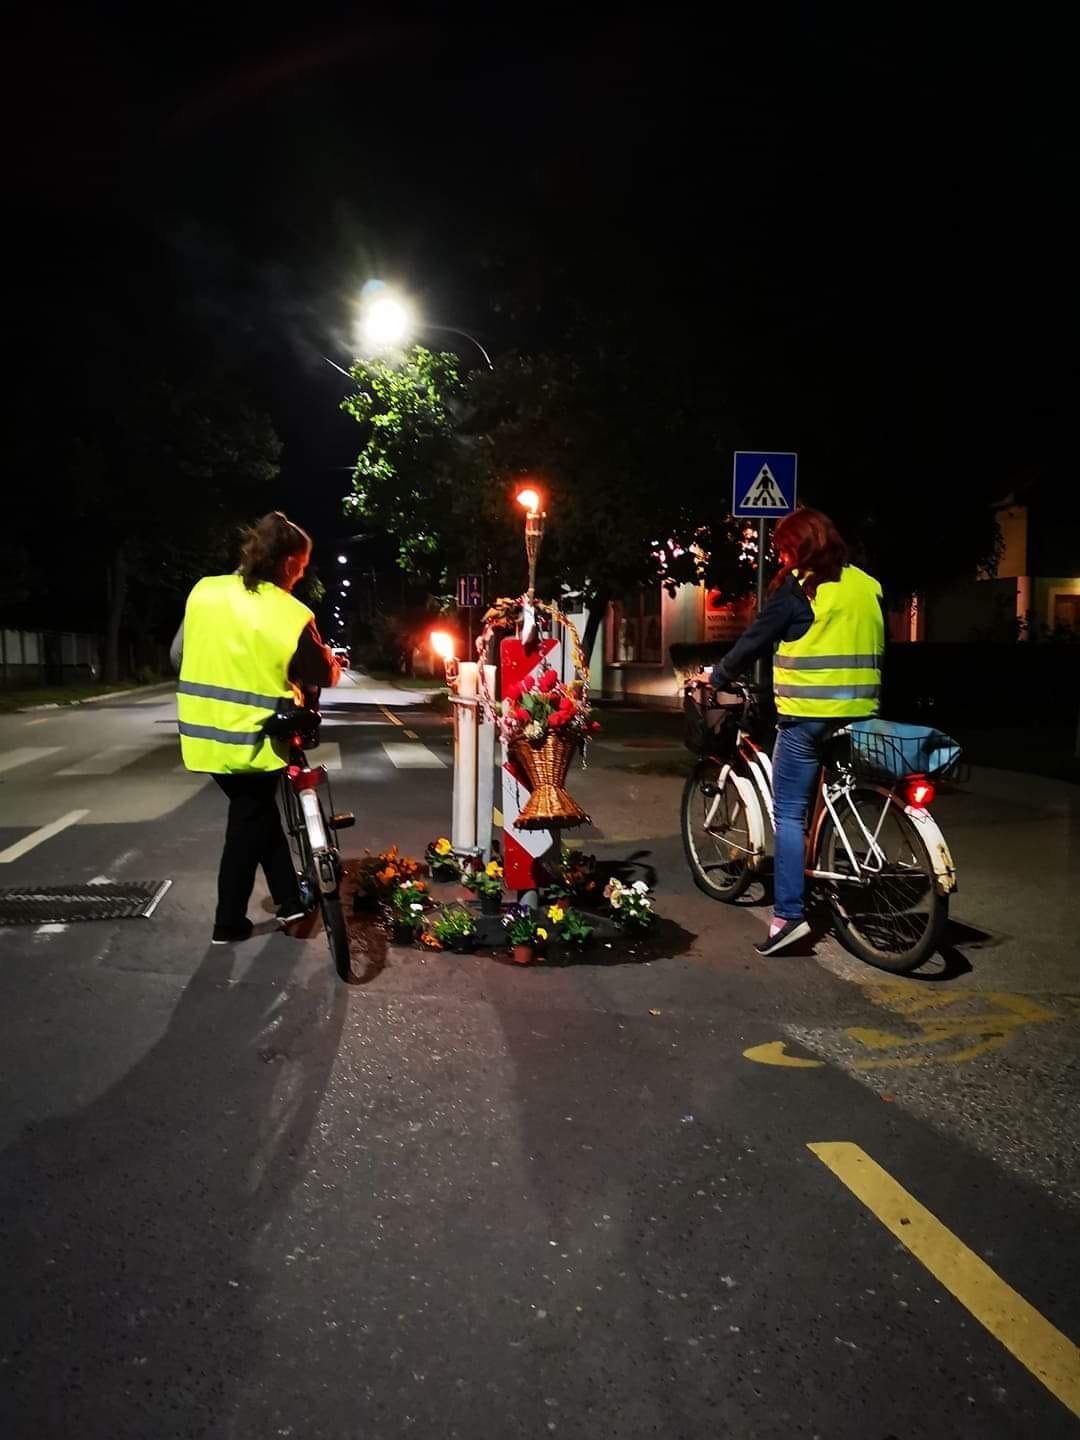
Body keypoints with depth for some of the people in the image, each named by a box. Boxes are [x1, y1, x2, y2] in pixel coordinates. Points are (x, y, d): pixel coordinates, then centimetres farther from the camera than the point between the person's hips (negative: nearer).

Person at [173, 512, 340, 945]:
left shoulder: (204, 591, -2)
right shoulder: (293, 616, -16)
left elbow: (179, 655, 8)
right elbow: (323, 677, -4)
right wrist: (331, 662, 18)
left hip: (203, 734, 5)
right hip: (251, 741, -5)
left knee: (257, 812, 22)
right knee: (248, 825, 14)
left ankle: (289, 899, 28)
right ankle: (228, 924, 24)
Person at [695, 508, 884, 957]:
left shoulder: (799, 586, -8)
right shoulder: (867, 586, 11)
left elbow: (756, 639, -3)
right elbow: (876, 646, 19)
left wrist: (717, 677, 11)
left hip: (808, 715, -7)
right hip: (859, 713, 7)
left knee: (790, 813, -4)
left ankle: (788, 914, -9)